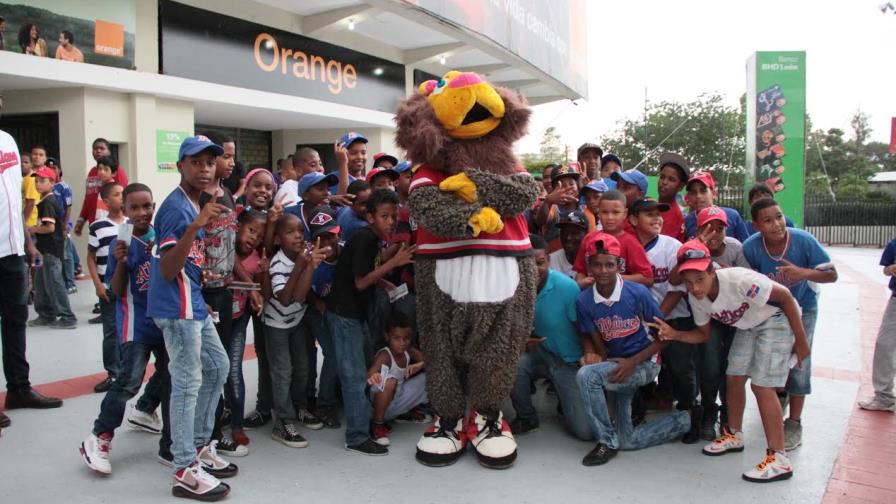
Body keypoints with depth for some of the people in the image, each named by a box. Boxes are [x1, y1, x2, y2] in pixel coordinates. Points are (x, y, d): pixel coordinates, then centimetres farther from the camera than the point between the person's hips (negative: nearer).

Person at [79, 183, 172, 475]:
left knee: (169, 373, 18)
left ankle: (144, 410, 45)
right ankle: (99, 439, -2)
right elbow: (117, 290, -11)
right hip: (136, 322, -5)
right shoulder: (121, 243, -11)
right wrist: (121, 262, -26)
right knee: (129, 380, -15)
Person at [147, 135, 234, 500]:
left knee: (218, 366, 18)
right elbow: (167, 270, -27)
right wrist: (197, 225, -35)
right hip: (177, 307, -10)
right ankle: (185, 470, 3)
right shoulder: (177, 207, -17)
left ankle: (200, 446, 29)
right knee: (188, 383, -6)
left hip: (193, 303, 10)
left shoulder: (196, 204, 12)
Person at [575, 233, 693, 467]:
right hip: (616, 367, 5)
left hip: (644, 364, -5)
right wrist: (592, 355, -25)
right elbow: (598, 344, -1)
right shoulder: (584, 301, -7)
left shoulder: (637, 292, -15)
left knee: (586, 375, -29)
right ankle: (686, 419, 24)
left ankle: (607, 441, -12)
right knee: (628, 441, 4)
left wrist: (632, 362, -19)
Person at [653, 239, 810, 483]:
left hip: (776, 319, -7)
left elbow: (785, 296, -24)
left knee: (761, 385, -13)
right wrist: (675, 335, -19)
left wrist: (801, 340, -18)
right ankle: (734, 435, 28)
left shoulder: (739, 280, -36)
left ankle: (779, 458, -7)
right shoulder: (695, 298, -14)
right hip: (747, 325, 7)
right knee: (734, 378, 6)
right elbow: (703, 335, 1)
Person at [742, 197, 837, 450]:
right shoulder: (751, 246, -27)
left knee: (798, 363, -5)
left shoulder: (803, 240, -29)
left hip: (802, 308, -2)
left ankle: (794, 424, 8)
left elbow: (832, 275, -21)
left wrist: (804, 272, -38)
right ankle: (778, 394, 48)